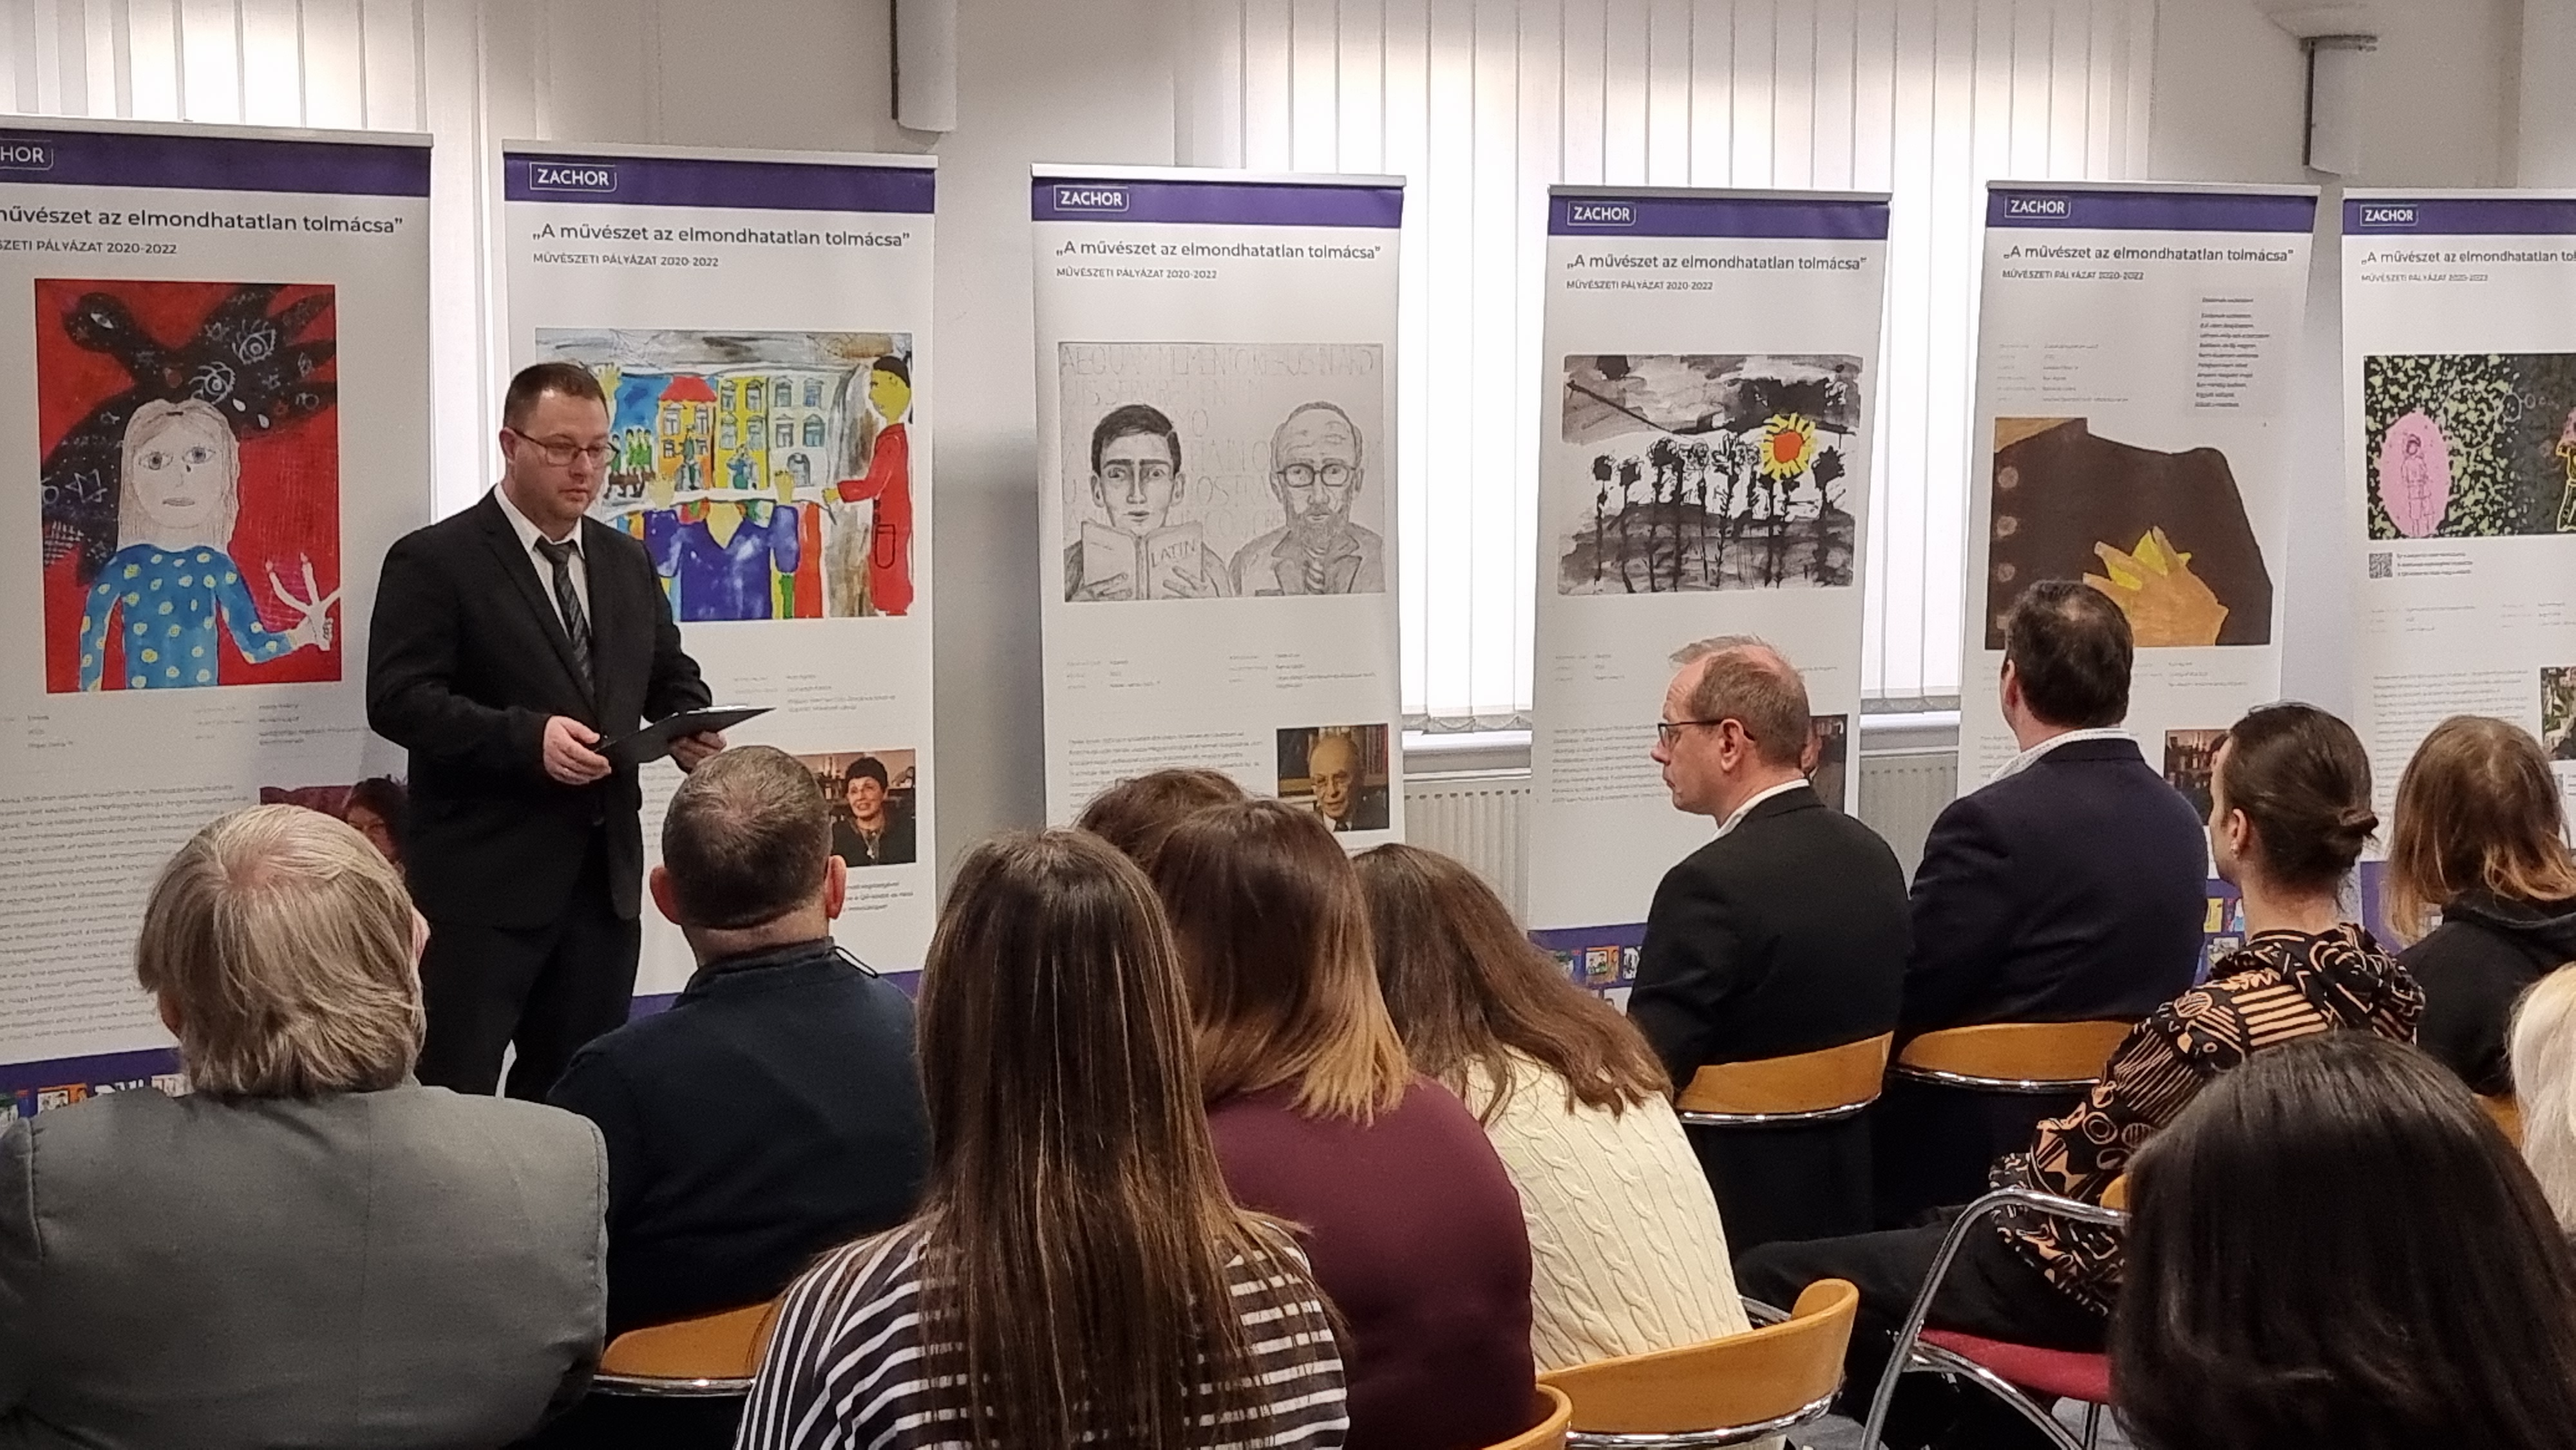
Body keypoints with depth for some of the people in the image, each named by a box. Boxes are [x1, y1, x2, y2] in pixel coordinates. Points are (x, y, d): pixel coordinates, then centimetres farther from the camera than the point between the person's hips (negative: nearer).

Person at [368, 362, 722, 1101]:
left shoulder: (628, 563, 15)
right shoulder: (433, 561, -5)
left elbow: (671, 674, 23)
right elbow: (398, 699, -12)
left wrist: (690, 728, 0)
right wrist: (527, 737, -24)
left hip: (604, 875, 6)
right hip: (484, 881, -6)